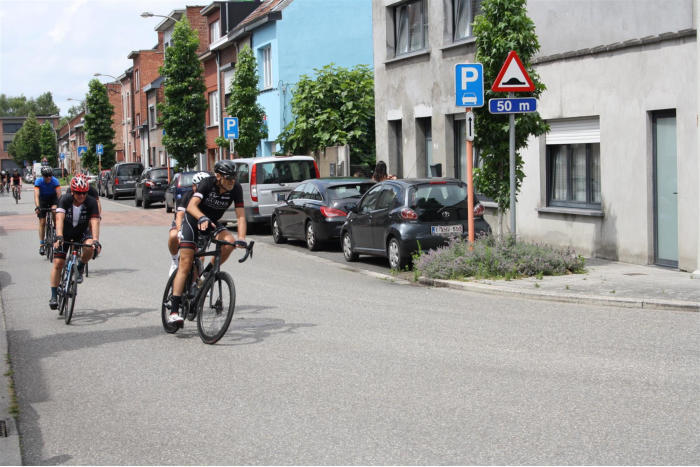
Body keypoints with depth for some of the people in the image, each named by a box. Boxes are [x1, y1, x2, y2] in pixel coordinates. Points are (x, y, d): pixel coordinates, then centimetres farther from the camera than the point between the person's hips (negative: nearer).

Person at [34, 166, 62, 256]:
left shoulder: (55, 181, -25)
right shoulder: (38, 181, -25)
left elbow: (59, 194, -33)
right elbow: (36, 195, -34)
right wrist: (37, 207, -48)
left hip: (53, 198, 0)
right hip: (43, 200, 0)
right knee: (42, 222, -4)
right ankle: (41, 245, 1)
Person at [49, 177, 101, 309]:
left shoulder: (91, 202, -19)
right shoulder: (65, 200, -20)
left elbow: (94, 222, -28)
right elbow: (59, 219, -32)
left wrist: (96, 241, -43)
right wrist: (59, 237, -47)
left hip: (81, 234, 0)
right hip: (64, 234, 0)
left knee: (90, 247, -32)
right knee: (57, 263, -10)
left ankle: (80, 269, -3)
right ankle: (54, 296, 1)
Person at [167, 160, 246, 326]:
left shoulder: (236, 189, -16)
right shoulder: (207, 183, -25)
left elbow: (240, 215, -19)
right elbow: (191, 206, -38)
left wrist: (241, 239, -32)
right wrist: (203, 218, -57)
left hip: (213, 224, 4)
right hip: (193, 221, -4)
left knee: (229, 241, -29)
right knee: (185, 264, -13)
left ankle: (207, 273, -3)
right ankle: (174, 311, -14)